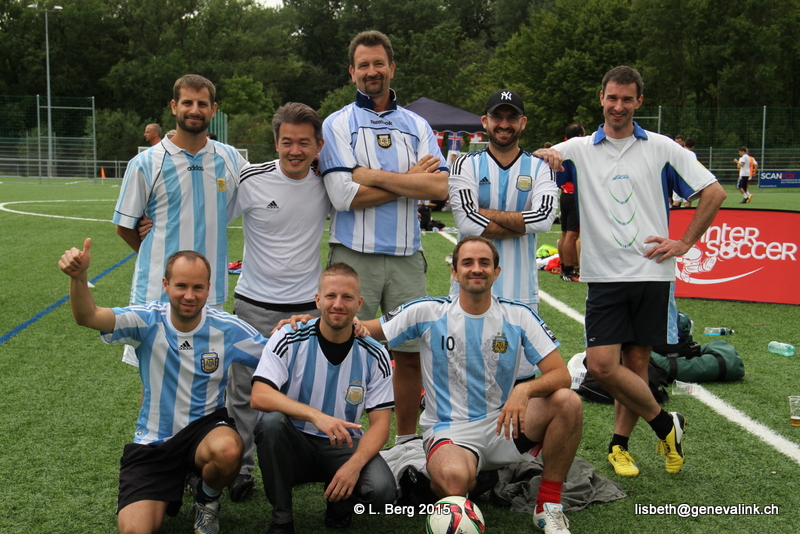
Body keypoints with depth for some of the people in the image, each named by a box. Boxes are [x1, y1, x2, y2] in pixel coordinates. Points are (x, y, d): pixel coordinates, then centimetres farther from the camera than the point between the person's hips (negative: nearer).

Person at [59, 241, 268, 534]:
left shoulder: (228, 329, -9)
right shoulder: (148, 321, -11)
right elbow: (88, 317, -25)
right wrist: (78, 277, -46)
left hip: (204, 428, 0)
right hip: (151, 442, 1)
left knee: (228, 450, -37)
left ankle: (207, 499, 0)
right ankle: (166, 493, 21)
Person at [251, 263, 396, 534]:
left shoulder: (375, 356, -4)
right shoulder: (288, 340, -9)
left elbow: (380, 424, -5)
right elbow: (259, 397, -21)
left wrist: (355, 464, -25)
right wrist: (315, 415, -36)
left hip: (344, 446, 1)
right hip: (294, 445, 0)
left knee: (382, 489, -28)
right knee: (271, 422, -33)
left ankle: (340, 502, 10)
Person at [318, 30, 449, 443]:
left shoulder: (417, 125, 12)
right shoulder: (337, 125, 3)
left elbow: (440, 187, -4)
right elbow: (344, 196, -11)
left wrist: (375, 176, -10)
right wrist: (411, 180, -6)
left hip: (406, 255, 3)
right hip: (355, 255, -3)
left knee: (411, 353, 6)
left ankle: (407, 442, 21)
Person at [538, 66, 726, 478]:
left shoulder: (662, 148, 5)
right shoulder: (578, 150, 8)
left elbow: (713, 192, 7)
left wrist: (684, 243, 1)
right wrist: (543, 157, -19)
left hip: (651, 273, -1)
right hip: (604, 275, 1)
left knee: (636, 362, 4)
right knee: (601, 364, -9)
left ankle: (619, 444, 22)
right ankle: (665, 424, 11)